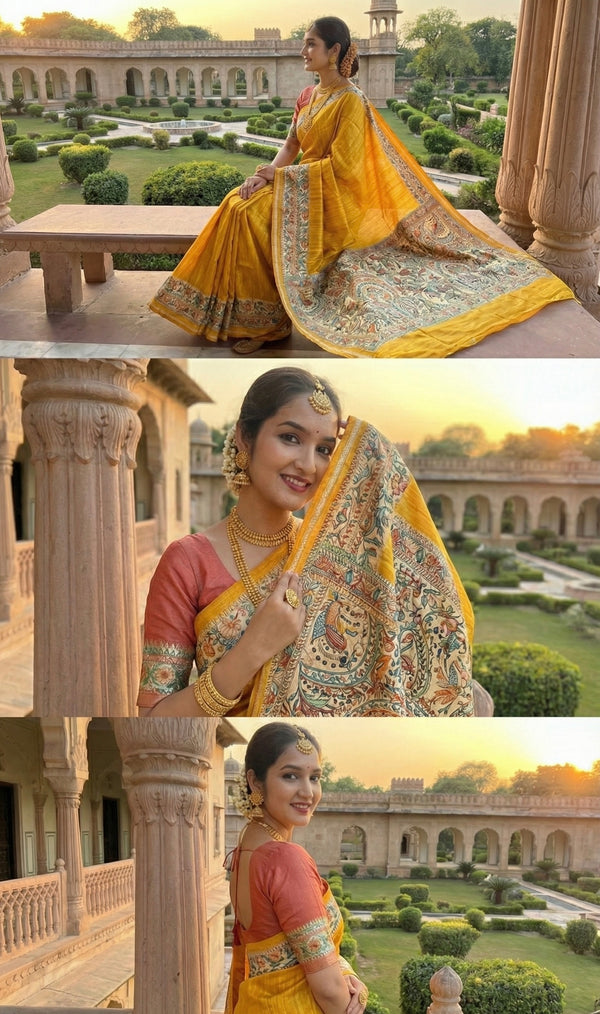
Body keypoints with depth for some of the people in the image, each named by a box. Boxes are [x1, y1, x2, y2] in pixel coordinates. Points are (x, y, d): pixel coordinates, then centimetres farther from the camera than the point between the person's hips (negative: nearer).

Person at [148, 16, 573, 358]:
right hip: (305, 186, 8)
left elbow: (341, 165, -20)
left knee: (253, 216, -26)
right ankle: (248, 312, -9)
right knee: (240, 207, -13)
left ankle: (269, 319, -16)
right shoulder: (309, 96, 12)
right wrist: (268, 172, -10)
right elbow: (291, 146, 12)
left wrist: (280, 174, -18)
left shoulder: (351, 101, -14)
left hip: (334, 199, -8)